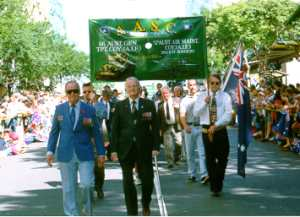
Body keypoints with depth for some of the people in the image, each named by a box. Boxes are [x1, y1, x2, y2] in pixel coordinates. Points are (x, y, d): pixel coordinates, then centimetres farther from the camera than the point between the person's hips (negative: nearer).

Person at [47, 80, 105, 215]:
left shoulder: (89, 109, 2)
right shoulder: (59, 109, 7)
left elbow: (96, 133, 3)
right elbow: (54, 132, 10)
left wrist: (101, 153, 2)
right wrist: (50, 151, 4)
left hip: (85, 153, -1)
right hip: (65, 154, 1)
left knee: (87, 184, -8)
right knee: (68, 188, 4)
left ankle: (87, 209, 18)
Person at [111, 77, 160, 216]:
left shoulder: (149, 105, 3)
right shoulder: (119, 106, 4)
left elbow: (155, 127, 2)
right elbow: (114, 129, 2)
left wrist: (156, 147, -5)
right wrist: (114, 149, -4)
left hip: (144, 148, 0)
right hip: (126, 148, 0)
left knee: (147, 180, 2)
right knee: (128, 182, 2)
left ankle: (146, 205, 30)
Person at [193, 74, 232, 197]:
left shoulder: (225, 96, 2)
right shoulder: (202, 96, 8)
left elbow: (228, 114, -9)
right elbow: (196, 113, 0)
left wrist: (216, 125, -19)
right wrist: (204, 102, -15)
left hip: (221, 130, -1)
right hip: (206, 130, 1)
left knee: (222, 159, 2)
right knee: (210, 159, 5)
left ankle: (218, 186, 18)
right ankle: (214, 187, 15)